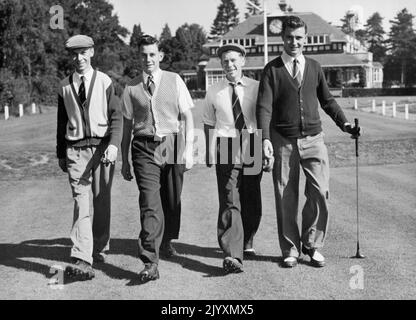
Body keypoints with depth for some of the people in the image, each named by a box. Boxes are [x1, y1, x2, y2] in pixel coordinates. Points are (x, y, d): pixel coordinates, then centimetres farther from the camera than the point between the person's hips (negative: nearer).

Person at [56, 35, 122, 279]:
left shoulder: (105, 82, 1)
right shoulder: (65, 87, 8)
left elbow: (116, 116, -3)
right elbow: (62, 122, 13)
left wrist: (114, 145, -17)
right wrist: (61, 154, 13)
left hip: (102, 147, 0)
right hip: (76, 150, 1)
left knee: (102, 202, 8)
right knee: (81, 202, -9)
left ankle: (100, 249, 27)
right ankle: (82, 260, -15)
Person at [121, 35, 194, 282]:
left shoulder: (175, 81, 4)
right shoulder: (132, 88, 5)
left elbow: (188, 117, 4)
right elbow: (127, 125, 11)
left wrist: (189, 150, -5)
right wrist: (124, 160, 11)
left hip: (172, 144, 1)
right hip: (144, 148, -1)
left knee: (172, 201, 12)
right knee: (150, 204, -11)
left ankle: (167, 241, 40)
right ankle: (150, 263, -11)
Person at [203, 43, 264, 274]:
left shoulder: (257, 88, 3)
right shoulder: (213, 92, 6)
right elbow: (209, 124, 12)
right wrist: (209, 153, 8)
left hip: (253, 149, 1)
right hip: (226, 149, -1)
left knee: (252, 202, 11)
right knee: (230, 202, -11)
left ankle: (247, 244, 34)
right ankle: (232, 255, -15)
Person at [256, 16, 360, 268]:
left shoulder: (314, 67, 10)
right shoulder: (272, 70, 1)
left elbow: (327, 100, 18)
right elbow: (264, 107, -7)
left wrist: (344, 123, 6)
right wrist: (265, 138, -19)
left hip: (313, 139, 2)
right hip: (284, 142, -2)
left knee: (320, 192, -9)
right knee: (286, 198, 4)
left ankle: (312, 244, 11)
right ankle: (290, 250, 18)